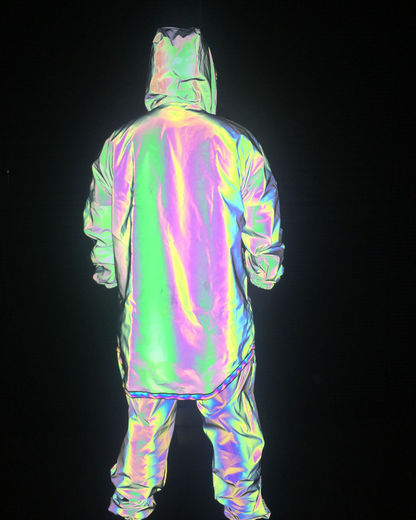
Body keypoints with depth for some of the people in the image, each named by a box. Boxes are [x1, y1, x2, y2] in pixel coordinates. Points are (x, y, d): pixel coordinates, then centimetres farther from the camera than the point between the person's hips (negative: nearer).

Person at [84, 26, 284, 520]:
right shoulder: (237, 145, -8)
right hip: (223, 329, -1)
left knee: (143, 428, 16)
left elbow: (102, 238, 4)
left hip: (145, 328, 1)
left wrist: (118, 283, 21)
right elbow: (263, 241, -2)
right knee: (234, 429, 16)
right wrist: (263, 275, 17)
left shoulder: (119, 147, -4)